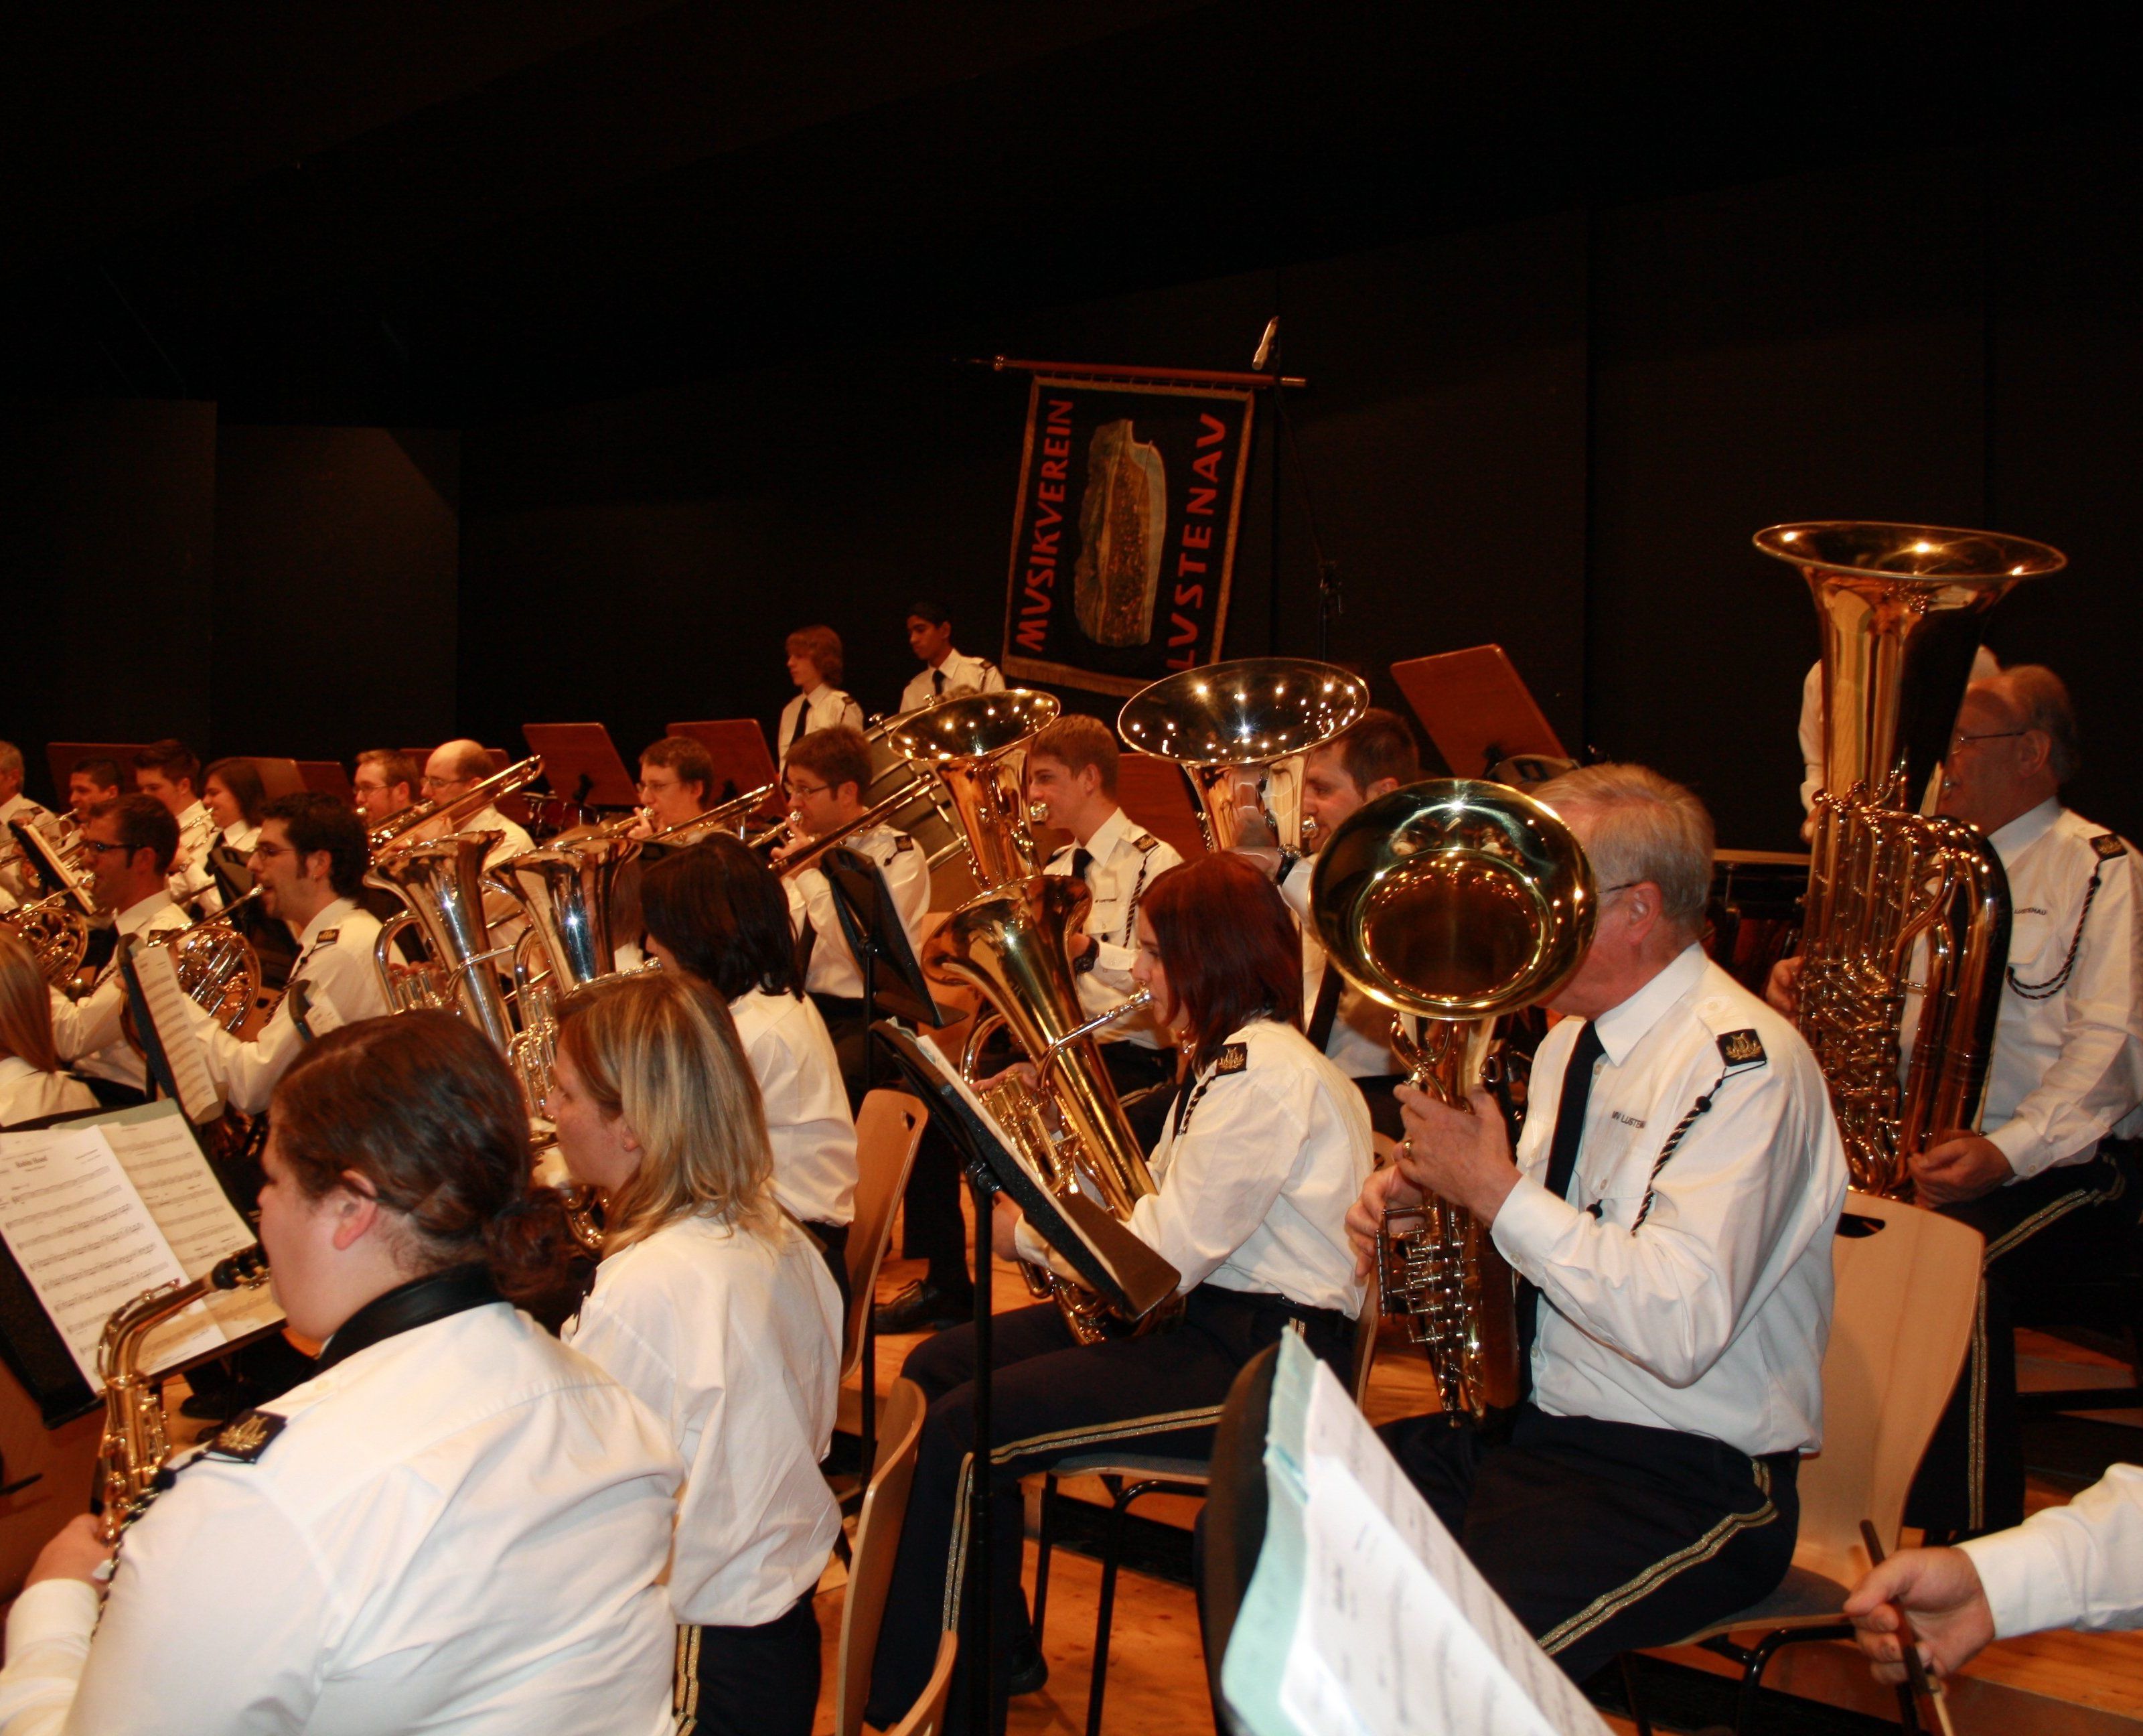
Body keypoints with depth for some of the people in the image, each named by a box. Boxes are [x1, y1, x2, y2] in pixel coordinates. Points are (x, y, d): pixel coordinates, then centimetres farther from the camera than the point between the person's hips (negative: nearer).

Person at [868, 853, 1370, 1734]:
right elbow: (1151, 1216, 13)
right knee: (937, 1366, 6)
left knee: (961, 1433, -20)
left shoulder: (1265, 1070, -19)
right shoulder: (1228, 1057, 15)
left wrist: (1024, 1233, -8)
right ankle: (996, 1650, 16)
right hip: (1203, 1315, 11)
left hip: (1259, 1359, -11)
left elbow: (1164, 1257, -21)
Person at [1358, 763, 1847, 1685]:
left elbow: (1683, 1329, -28)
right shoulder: (1572, 1042, 12)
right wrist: (1427, 1196, 2)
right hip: (1528, 1426, 9)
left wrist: (1495, 1188, -23)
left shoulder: (1743, 1062, -17)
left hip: (1684, 1479, -8)